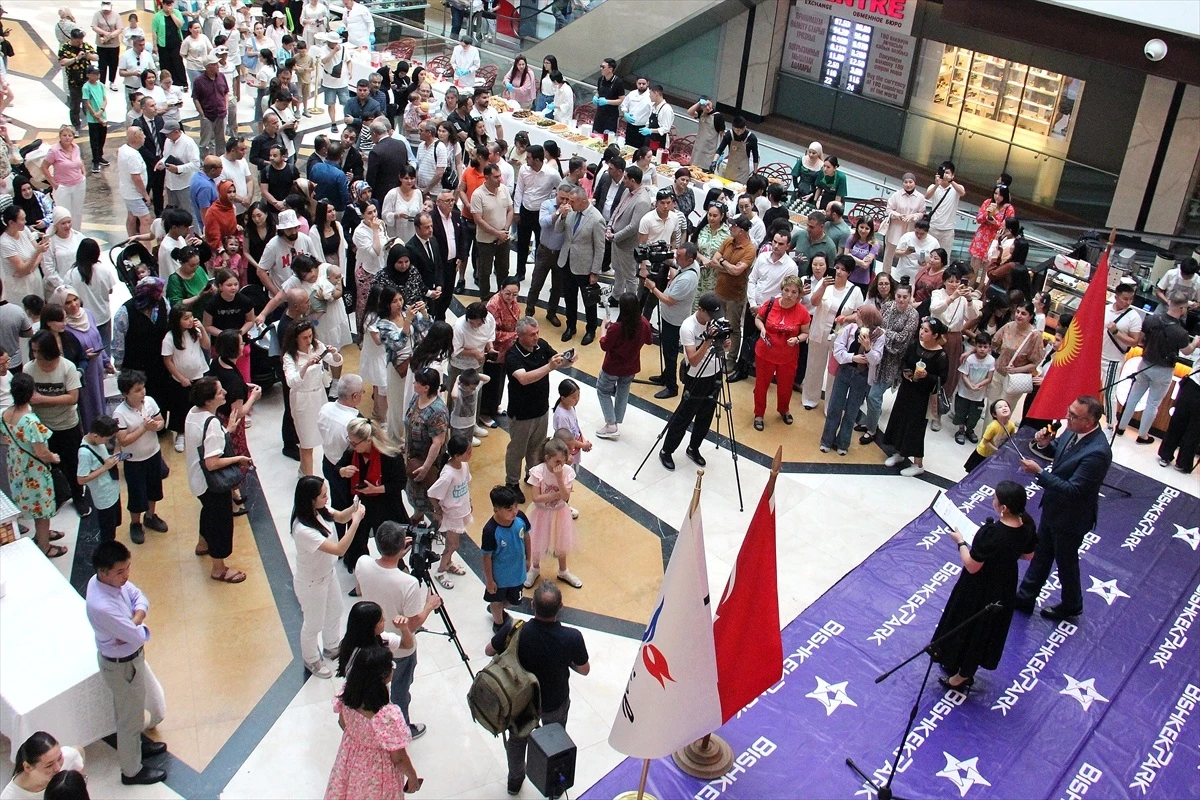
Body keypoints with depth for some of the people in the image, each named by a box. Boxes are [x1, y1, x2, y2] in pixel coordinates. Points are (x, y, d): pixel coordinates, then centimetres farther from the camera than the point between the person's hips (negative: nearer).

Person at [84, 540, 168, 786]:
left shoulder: (112, 580, -15)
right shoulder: (101, 607, -40)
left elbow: (140, 598, -3)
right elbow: (140, 636, -33)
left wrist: (133, 623, -21)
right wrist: (139, 627, -10)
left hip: (133, 655, 8)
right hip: (122, 666, -8)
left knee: (135, 709, 31)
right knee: (130, 717, 16)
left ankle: (138, 744, 57)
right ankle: (132, 771, 39)